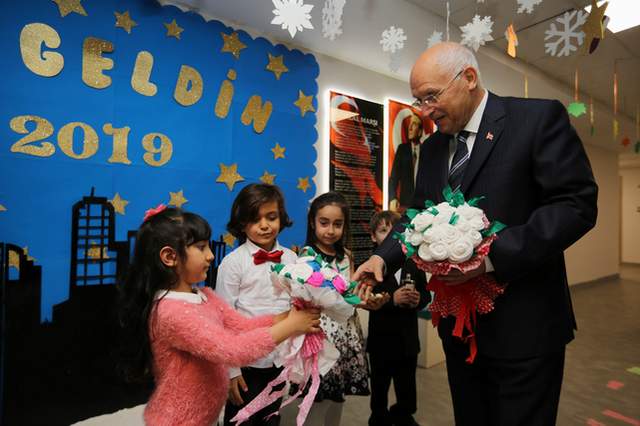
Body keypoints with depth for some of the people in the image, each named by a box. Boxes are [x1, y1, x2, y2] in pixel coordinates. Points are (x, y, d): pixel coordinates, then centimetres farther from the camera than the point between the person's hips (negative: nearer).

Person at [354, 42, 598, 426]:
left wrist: (492, 255, -25)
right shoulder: (433, 147, 11)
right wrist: (384, 257, -5)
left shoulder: (539, 118, -8)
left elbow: (577, 203, -15)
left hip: (522, 324, -5)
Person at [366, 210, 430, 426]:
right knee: (379, 390, 19)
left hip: (408, 339, 3)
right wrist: (392, 299, -28)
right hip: (382, 339, -3)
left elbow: (426, 294, 5)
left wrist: (418, 301, -16)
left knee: (408, 393, 20)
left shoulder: (414, 263, 2)